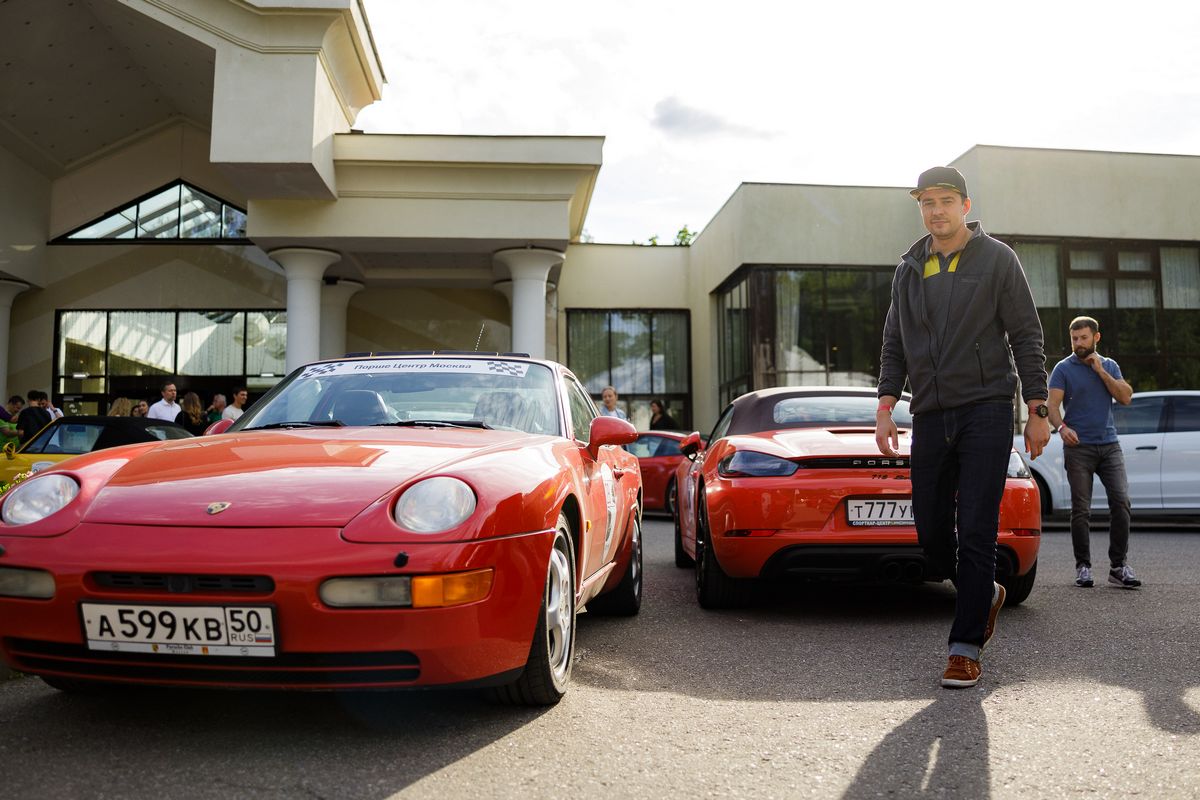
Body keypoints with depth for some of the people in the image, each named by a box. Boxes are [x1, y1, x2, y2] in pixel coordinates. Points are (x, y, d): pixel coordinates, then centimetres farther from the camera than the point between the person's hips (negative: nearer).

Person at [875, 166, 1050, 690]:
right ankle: (985, 594, 34)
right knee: (931, 534, 6)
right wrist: (886, 406, 5)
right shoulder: (909, 270, 14)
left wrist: (1037, 410, -4)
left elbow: (1027, 337, 1)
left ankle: (966, 647, 0)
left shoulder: (996, 259, 2)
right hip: (930, 416, 5)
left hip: (986, 410, -4)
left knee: (975, 533, -7)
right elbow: (894, 345, 16)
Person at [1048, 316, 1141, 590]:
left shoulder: (1109, 366, 14)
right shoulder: (1064, 368, 3)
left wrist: (1101, 372, -5)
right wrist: (1062, 427, -25)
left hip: (1109, 445, 3)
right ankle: (1083, 566, 4)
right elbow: (1053, 405, -6)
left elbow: (1126, 397, 3)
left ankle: (1118, 566, 1)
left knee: (1121, 501, -6)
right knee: (1081, 509, -3)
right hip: (1079, 447, -3)